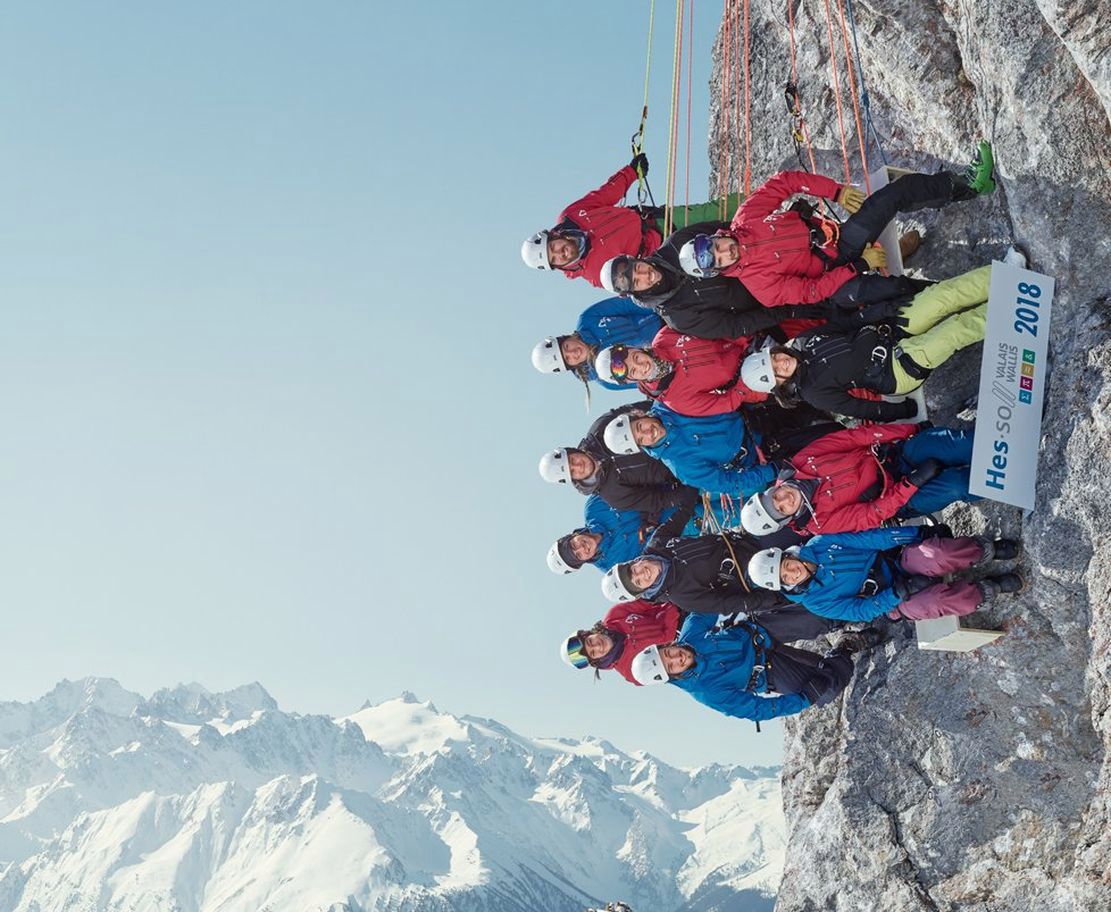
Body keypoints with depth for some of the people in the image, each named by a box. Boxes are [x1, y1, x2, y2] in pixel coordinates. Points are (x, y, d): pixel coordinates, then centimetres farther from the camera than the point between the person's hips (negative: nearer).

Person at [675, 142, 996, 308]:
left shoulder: (746, 216, -7)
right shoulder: (758, 283, -21)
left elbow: (786, 181, -3)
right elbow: (809, 292, -22)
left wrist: (837, 191, -11)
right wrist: (860, 266, -23)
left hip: (839, 233, 6)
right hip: (840, 261, -6)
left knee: (903, 189, -4)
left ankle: (969, 183, 10)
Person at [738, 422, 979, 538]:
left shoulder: (802, 463, -9)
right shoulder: (819, 523, -16)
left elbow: (852, 437, -9)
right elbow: (872, 515, -18)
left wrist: (907, 430, -14)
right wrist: (912, 482, -27)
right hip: (903, 503, -4)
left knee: (951, 443, -17)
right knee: (954, 485, -24)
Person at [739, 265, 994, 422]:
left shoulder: (804, 341, 2)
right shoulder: (814, 392, -15)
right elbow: (862, 409, -14)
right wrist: (911, 410, -15)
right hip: (899, 370, -6)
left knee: (945, 294, -13)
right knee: (960, 328, -22)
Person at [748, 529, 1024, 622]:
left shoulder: (817, 545, -3)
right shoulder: (814, 602, -10)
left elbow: (868, 539, -5)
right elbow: (861, 611, -12)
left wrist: (917, 533, -9)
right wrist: (898, 594, -24)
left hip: (896, 560, 3)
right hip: (893, 604, -3)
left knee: (938, 554, -28)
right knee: (937, 600, -31)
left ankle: (985, 551, -6)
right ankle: (988, 590, -8)